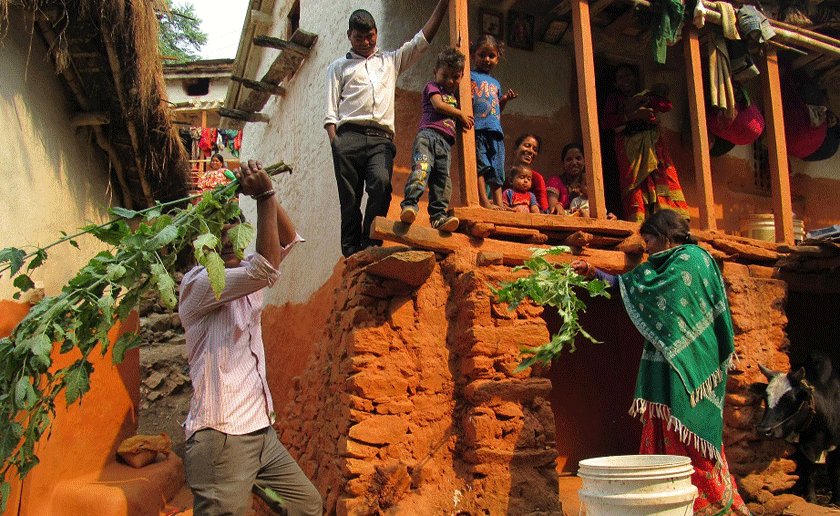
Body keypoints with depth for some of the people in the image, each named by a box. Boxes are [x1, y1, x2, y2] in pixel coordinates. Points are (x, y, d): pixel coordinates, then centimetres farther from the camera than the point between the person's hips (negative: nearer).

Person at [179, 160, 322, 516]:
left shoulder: (244, 279, 14)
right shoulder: (196, 284, -10)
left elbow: (289, 241, 13)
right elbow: (266, 269, -23)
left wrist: (266, 194, -3)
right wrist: (264, 195, -20)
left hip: (261, 433, 8)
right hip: (221, 436, -8)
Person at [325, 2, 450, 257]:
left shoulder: (391, 61, 29)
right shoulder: (339, 67, 23)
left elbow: (422, 40, 23)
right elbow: (331, 111, 14)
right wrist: (334, 142, -2)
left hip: (381, 139, 1)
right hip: (349, 136, 0)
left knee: (381, 181, -27)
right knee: (349, 198, -8)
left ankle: (371, 244, -23)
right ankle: (352, 253, -5)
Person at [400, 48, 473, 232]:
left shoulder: (453, 95, 33)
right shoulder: (432, 87, 13)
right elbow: (438, 105, -5)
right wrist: (461, 114, 6)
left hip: (446, 143, 6)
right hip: (428, 134, -6)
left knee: (443, 180, -5)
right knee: (421, 169, -26)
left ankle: (438, 216, -8)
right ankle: (409, 204, -34)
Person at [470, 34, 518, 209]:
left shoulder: (495, 83, 28)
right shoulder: (469, 76, 10)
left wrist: (505, 100, 14)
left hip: (495, 129, 6)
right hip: (477, 126, -6)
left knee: (497, 169, 1)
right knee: (480, 164, -12)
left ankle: (498, 203, 0)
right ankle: (484, 202, -15)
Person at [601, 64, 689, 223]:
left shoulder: (649, 94, 27)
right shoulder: (614, 98, 21)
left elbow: (667, 105, 7)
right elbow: (607, 122, 1)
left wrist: (644, 99, 1)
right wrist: (634, 115, -7)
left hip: (652, 142, 1)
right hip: (628, 143, -1)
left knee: (665, 174, -16)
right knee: (633, 180, -18)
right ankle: (637, 221, -25)